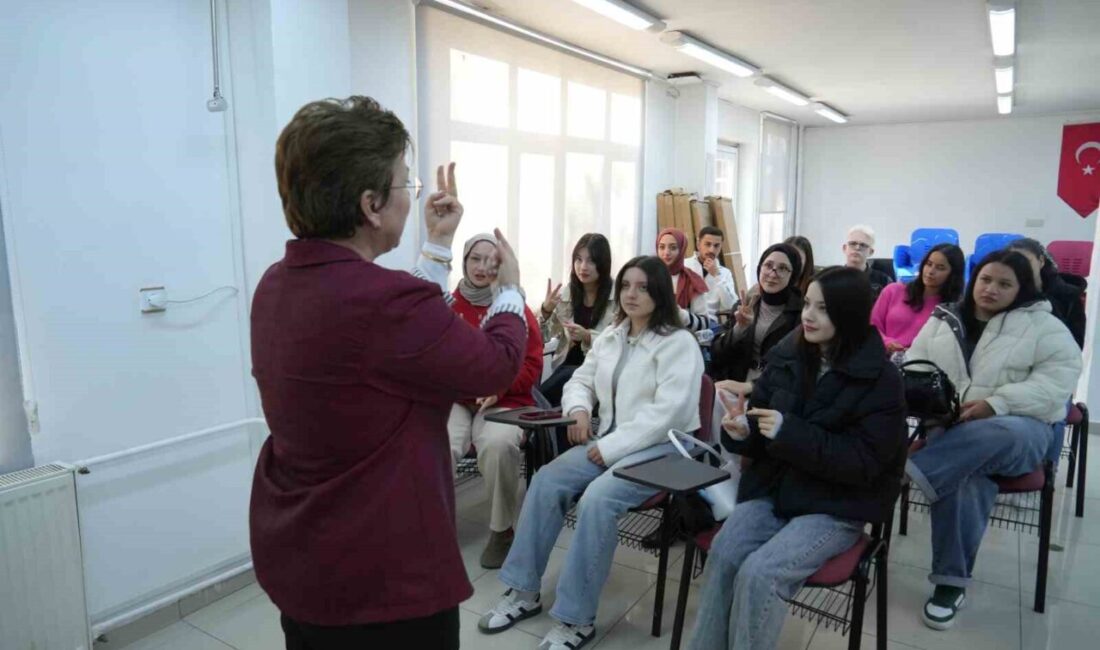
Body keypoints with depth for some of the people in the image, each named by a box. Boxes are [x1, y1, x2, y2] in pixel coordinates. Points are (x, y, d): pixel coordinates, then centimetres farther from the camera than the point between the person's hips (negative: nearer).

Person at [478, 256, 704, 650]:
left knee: (597, 499, -31)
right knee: (546, 481, -14)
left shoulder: (679, 343, -11)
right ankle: (524, 591, -2)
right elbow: (581, 380, 21)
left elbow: (668, 412, -20)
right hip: (609, 441, 7)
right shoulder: (610, 337, 12)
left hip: (661, 448, -7)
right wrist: (579, 409, -4)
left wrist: (610, 447, -21)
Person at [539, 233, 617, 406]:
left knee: (568, 376, -31)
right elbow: (541, 338, 6)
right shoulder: (565, 293, 6)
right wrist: (546, 310, -14)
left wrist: (587, 337, -26)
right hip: (567, 364, 3)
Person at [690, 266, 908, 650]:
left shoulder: (881, 380, -11)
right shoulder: (785, 357, 3)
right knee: (723, 553, -22)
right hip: (771, 489, 4)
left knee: (759, 572, -25)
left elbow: (864, 463, -16)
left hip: (835, 508, -4)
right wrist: (742, 432, -16)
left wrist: (788, 432, -25)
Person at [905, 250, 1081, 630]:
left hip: (1017, 426, -1)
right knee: (965, 477, -31)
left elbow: (1059, 376, -7)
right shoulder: (943, 321, 13)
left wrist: (996, 403, -19)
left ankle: (908, 468, -44)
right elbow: (915, 363, 10)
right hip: (950, 427, 1)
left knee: (1002, 434, -40)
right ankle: (951, 582, -24)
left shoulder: (1042, 324, 4)